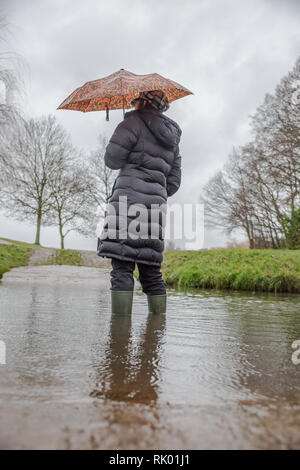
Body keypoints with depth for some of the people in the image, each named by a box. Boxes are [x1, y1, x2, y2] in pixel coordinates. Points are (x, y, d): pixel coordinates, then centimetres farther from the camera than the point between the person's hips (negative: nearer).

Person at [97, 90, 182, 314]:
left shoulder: (136, 121, 4)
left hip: (130, 196, -7)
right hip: (157, 201, 7)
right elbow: (174, 182, 20)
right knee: (151, 270, 8)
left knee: (122, 266, -10)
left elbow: (112, 158, -2)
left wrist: (130, 160, 17)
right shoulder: (172, 138, 24)